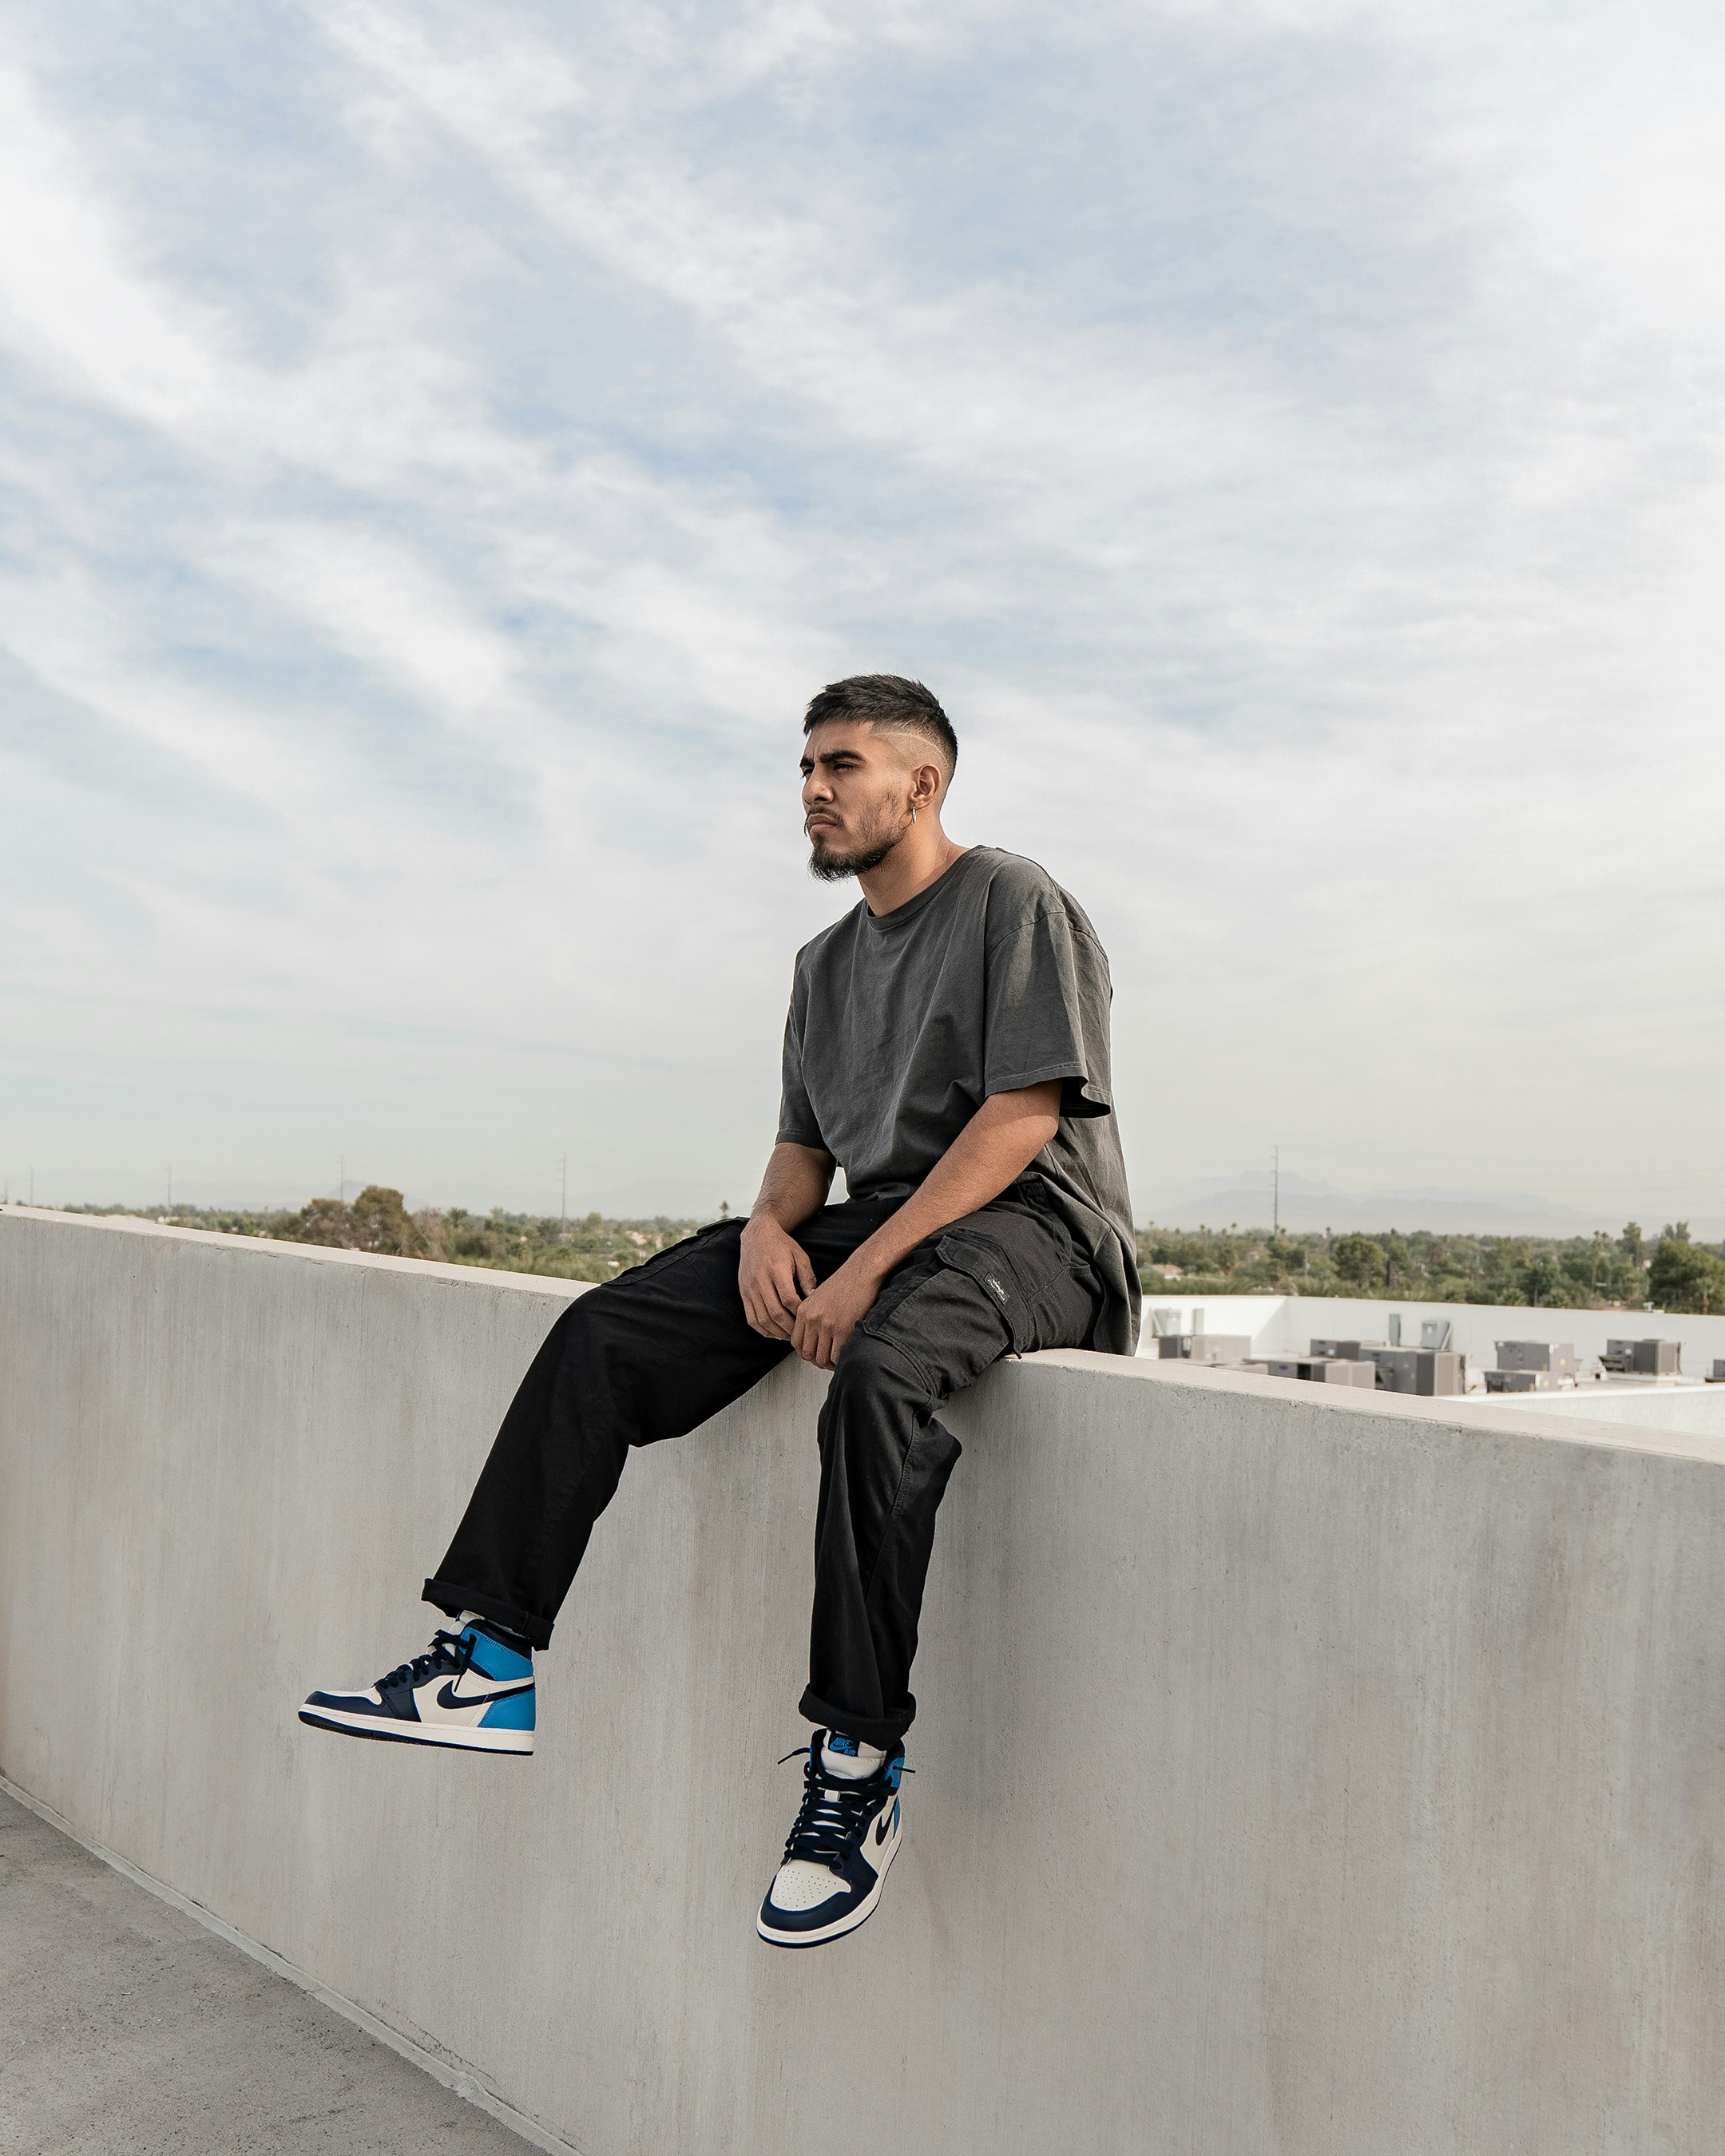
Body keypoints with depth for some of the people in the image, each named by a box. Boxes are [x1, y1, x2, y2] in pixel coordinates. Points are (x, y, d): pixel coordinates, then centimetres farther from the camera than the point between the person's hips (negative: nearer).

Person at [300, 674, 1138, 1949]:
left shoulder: (1013, 901, -2)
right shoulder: (828, 961, 22)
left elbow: (1022, 1117, -13)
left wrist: (867, 1267, -20)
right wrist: (770, 1225, -4)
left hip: (1025, 1225, -7)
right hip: (875, 1221, 7)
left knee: (880, 1375, -39)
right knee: (605, 1332, -10)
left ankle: (859, 1760, -29)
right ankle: (496, 1662, -11)